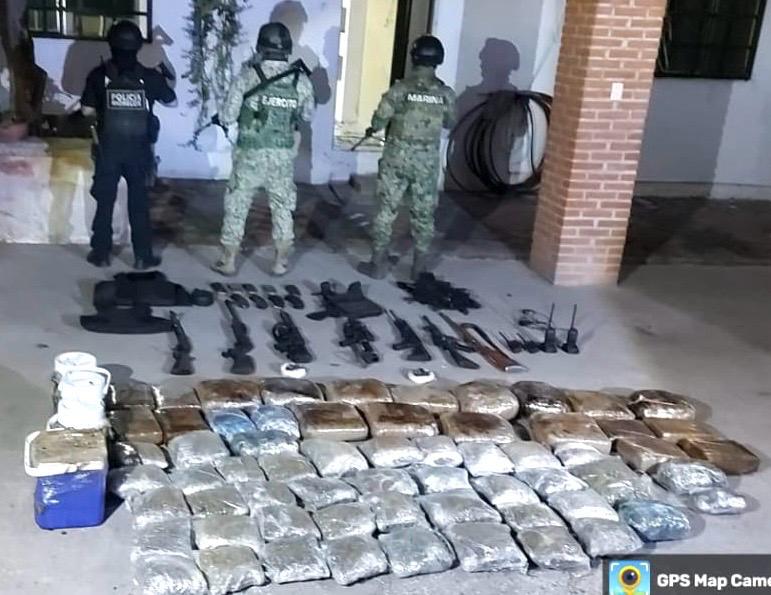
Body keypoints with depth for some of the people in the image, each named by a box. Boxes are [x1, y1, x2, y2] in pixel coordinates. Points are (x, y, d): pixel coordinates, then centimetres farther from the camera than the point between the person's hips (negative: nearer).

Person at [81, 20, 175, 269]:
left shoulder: (99, 74, -5)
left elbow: (87, 111, -1)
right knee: (139, 203, 9)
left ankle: (101, 253, 17)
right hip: (139, 149, 0)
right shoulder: (150, 76, -4)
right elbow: (171, 100, 12)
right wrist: (164, 80, 28)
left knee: (105, 201, 11)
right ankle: (143, 256, 12)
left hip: (108, 148, 0)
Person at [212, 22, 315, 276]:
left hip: (250, 154, -2)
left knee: (236, 207, 11)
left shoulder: (247, 75, -11)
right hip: (283, 156, 2)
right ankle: (281, 262, 20)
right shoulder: (301, 80, -4)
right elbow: (307, 116, 11)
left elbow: (227, 118, -8)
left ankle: (228, 262, 17)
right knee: (283, 208, 15)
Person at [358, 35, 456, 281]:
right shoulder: (446, 94, -4)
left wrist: (372, 129, 15)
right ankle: (419, 267, 19)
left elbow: (379, 120, -7)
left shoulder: (400, 89, -13)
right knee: (424, 214, 12)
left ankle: (378, 264, 13)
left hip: (397, 157, -2)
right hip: (427, 162, 2)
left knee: (386, 210, 8)